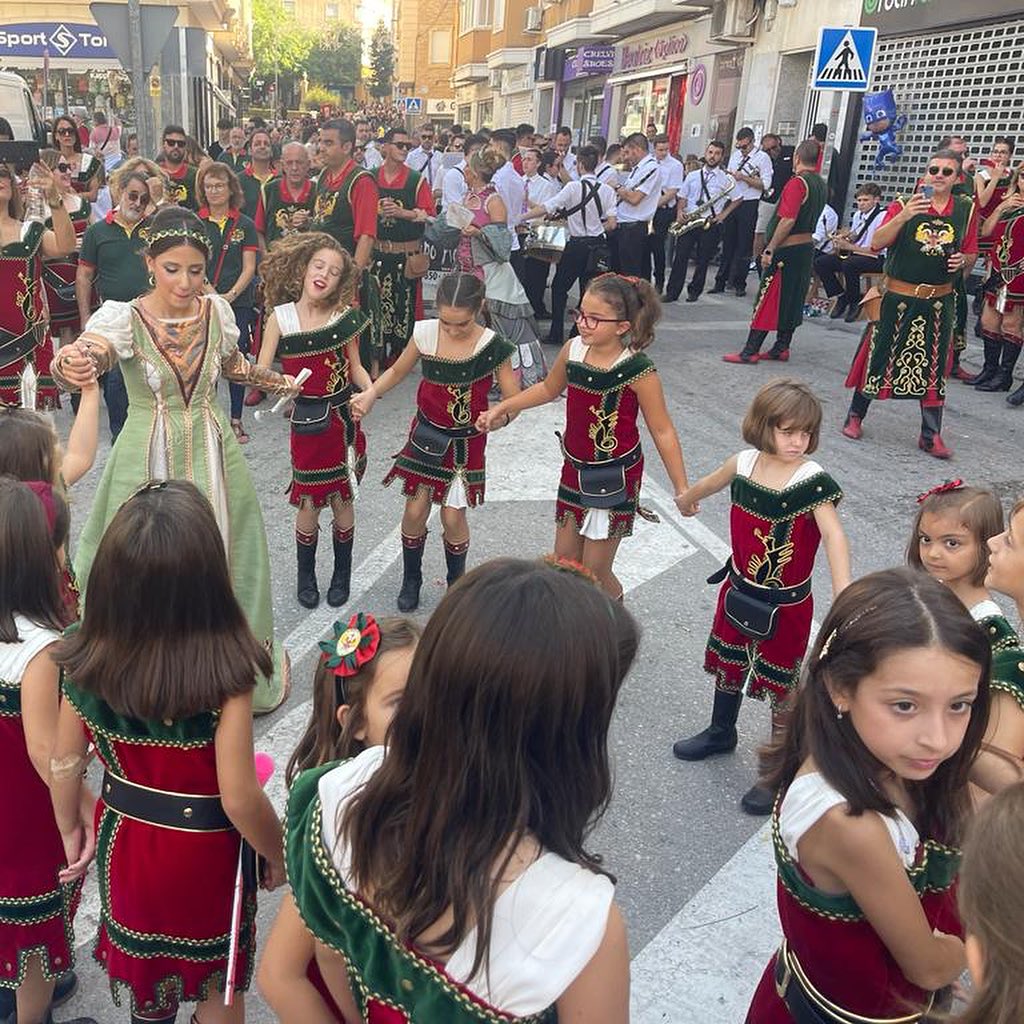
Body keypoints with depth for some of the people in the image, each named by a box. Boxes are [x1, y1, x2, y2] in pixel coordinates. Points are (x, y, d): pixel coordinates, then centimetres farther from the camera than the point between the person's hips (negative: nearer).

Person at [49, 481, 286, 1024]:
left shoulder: (86, 665, -21)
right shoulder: (224, 675, -33)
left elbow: (63, 769, -7)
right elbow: (240, 800, -26)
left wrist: (72, 831, 13)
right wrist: (277, 854, -7)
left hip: (125, 840, 3)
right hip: (207, 852, -3)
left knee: (145, 974, 31)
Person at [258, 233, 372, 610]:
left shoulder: (344, 316, -4)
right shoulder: (280, 317, -7)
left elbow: (355, 367, 5)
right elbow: (260, 372, -5)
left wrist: (371, 389, -13)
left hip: (344, 419, 1)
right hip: (307, 421, -1)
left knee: (342, 500, 10)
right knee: (309, 505, 6)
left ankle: (342, 574, 30)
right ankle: (306, 576, 29)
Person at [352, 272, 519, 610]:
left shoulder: (492, 346, -18)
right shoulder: (426, 333, -11)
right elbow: (398, 371, 6)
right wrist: (371, 394, -11)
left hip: (465, 442, -2)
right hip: (427, 434, 2)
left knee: (453, 516, 1)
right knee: (415, 510, 6)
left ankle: (456, 584, 27)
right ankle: (411, 580, 30)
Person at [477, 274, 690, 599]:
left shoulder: (638, 371, -21)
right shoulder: (573, 350, -6)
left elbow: (662, 432, -13)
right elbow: (549, 389, 16)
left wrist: (682, 489, -14)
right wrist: (501, 409, 15)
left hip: (615, 478, -6)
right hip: (575, 469, 6)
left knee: (595, 569, 2)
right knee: (564, 557, 14)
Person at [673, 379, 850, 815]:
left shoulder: (812, 480, -22)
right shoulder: (744, 464, -6)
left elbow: (834, 536, -33)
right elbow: (710, 483, 16)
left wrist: (843, 596, -46)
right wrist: (688, 498, 38)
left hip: (785, 604, -5)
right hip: (739, 590, 6)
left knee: (782, 684, 7)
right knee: (727, 664, 23)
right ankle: (721, 732, 49)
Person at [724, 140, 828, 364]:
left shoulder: (797, 182, -17)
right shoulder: (821, 184, 10)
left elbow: (788, 220, -24)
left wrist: (770, 249, -21)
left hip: (787, 249, -9)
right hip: (807, 247, 9)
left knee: (767, 299, -7)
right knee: (792, 300, 13)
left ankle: (750, 351, -6)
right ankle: (781, 348, 18)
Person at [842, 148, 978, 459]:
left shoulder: (967, 211, 5)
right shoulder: (904, 204, -4)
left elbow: (971, 254, 14)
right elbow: (876, 243, -16)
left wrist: (962, 260, -9)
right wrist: (903, 216, -29)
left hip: (939, 302, 3)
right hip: (897, 299, -3)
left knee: (932, 366, 6)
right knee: (879, 357, 4)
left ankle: (931, 435, 14)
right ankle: (855, 416, 23)